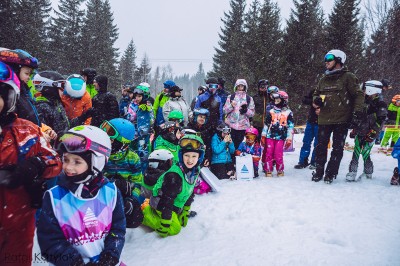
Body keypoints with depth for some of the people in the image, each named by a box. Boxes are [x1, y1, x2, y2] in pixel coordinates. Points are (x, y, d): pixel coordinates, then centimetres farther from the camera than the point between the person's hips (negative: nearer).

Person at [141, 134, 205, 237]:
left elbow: (189, 192, 8)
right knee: (174, 229, -14)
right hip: (162, 203, -8)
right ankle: (145, 211, -2)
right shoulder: (174, 175, -33)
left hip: (176, 205, 8)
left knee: (181, 223, 14)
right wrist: (165, 222, -28)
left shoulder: (195, 170, -7)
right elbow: (167, 199, -31)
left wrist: (186, 210, 12)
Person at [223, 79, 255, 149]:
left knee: (240, 145, 0)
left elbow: (252, 113, 4)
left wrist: (246, 110, -15)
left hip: (243, 126, 0)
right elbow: (225, 111, 5)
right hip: (231, 125, 0)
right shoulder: (231, 97, 9)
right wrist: (231, 106, -13)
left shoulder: (249, 98, 8)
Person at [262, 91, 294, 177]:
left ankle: (280, 170, 13)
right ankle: (268, 170, 11)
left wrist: (289, 139, -2)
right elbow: (266, 124, 15)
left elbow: (290, 126, 2)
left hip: (281, 137, -3)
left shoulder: (288, 112, 3)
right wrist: (263, 135, 11)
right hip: (270, 136, 3)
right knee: (269, 154, 0)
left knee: (278, 155, -5)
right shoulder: (271, 111, 12)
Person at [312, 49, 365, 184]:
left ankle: (331, 173, 13)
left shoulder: (348, 77, -2)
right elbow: (316, 94, 24)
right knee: (321, 147, 7)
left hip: (341, 119, -4)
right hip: (324, 119, 5)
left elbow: (359, 95, -4)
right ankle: (319, 171, 19)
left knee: (337, 148, 3)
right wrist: (317, 99, 0)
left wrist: (357, 112, -13)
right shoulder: (324, 79, 13)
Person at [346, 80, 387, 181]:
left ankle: (368, 174, 13)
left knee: (365, 155, -5)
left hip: (369, 136, -7)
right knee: (355, 154, 2)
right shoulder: (366, 102, 14)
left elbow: (379, 123, -15)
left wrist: (371, 135, -19)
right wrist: (354, 130, 19)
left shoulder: (381, 105, -9)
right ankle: (352, 173, 4)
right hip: (360, 134, 7)